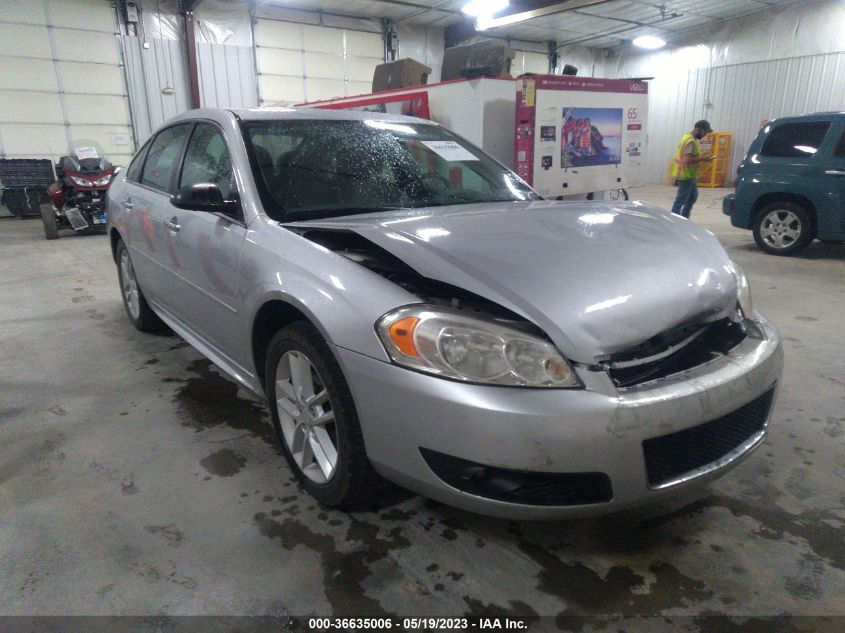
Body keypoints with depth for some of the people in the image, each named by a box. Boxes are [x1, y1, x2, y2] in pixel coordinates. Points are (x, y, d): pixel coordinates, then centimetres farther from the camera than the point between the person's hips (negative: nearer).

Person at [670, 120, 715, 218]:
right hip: (686, 175, -11)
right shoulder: (691, 141, -20)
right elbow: (688, 160, -28)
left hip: (689, 175, 11)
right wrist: (703, 158, -20)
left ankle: (683, 219, 25)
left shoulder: (689, 137, 13)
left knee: (693, 197, 20)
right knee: (681, 200, -6)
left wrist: (702, 157, 12)